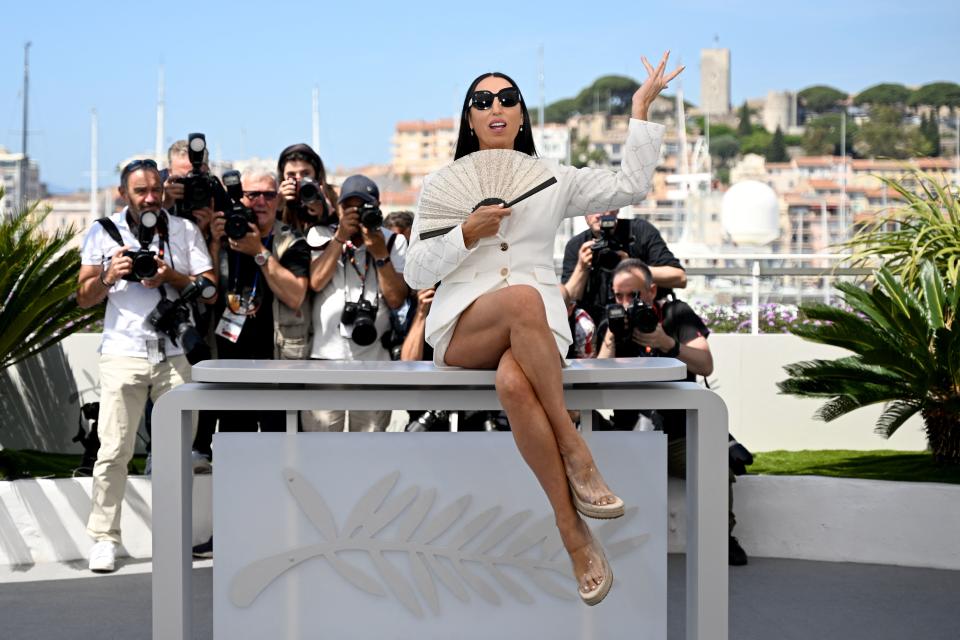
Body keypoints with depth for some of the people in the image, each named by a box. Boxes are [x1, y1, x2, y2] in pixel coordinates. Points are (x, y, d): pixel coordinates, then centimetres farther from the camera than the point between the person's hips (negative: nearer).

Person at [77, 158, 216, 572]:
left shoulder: (184, 231, 9)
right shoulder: (104, 232, 8)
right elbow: (84, 298, 6)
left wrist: (171, 276, -12)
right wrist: (108, 277, -14)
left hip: (176, 354, 1)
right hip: (123, 354, -1)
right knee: (114, 450, -5)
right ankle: (104, 538, 1)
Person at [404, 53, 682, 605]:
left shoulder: (552, 181, 21)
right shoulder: (442, 183, 18)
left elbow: (630, 188, 10)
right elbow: (416, 273, 10)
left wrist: (641, 110, 13)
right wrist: (466, 234, -6)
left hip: (536, 331, 1)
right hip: (462, 329, -1)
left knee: (513, 384, -39)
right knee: (522, 298, -39)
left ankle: (572, 527, -32)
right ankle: (573, 449, -38)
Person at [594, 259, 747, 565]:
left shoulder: (677, 314, 3)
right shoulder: (610, 327, 5)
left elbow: (706, 365, -12)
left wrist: (667, 344, -26)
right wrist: (611, 338, -20)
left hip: (679, 436, -1)